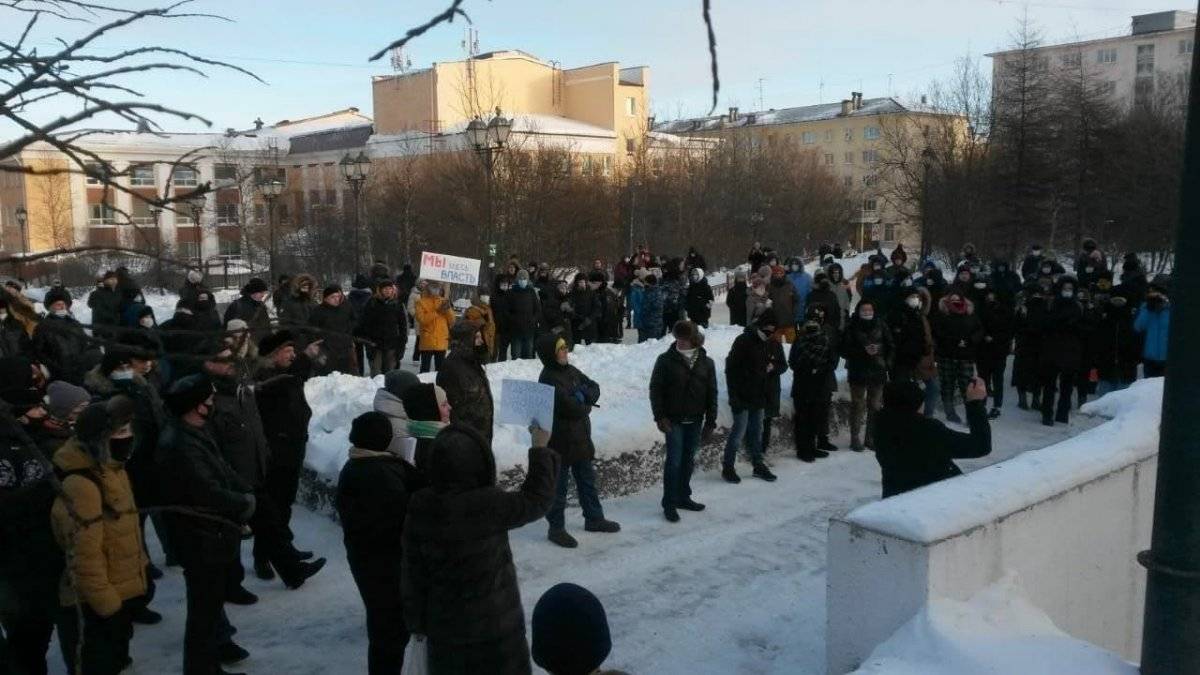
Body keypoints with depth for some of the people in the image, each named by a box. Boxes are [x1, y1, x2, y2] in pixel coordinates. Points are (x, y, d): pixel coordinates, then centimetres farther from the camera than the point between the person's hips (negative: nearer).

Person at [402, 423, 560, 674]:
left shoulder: (419, 509, -14)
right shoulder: (489, 505, -27)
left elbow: (412, 573, -4)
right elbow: (536, 499, -11)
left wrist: (417, 621, 10)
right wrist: (540, 448, 0)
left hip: (443, 624, 4)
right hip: (493, 625, -3)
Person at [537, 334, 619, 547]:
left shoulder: (570, 370, 6)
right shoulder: (549, 379, -22)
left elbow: (594, 387, 8)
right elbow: (572, 408, -29)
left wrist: (584, 397, -14)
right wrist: (586, 406, -7)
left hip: (581, 437, 9)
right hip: (561, 442, -9)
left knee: (587, 480, 21)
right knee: (559, 487, 4)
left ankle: (594, 518, 36)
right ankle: (556, 528, 17)